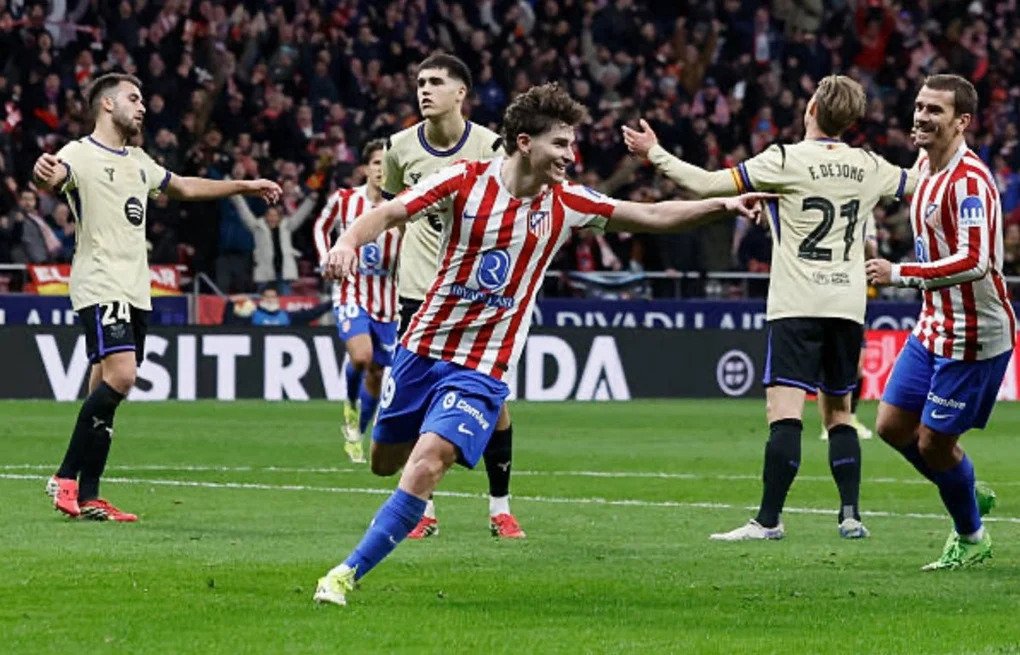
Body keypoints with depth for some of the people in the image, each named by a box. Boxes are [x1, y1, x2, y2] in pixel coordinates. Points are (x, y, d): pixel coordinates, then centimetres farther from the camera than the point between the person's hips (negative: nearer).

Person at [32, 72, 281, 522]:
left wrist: (245, 186, 40)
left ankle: (88, 497, 5)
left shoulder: (138, 161, 20)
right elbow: (55, 175, -30)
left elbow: (184, 187, 37)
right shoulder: (82, 154, -7)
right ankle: (66, 478, -15)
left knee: (105, 391, 5)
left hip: (136, 292, 8)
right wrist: (45, 174, -54)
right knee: (120, 375, -23)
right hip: (100, 286, -8)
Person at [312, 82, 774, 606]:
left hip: (482, 369, -1)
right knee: (384, 462, 16)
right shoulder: (466, 180, -9)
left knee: (426, 465, -21)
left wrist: (722, 205, -7)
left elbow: (654, 216, 3)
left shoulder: (566, 204, -3)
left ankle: (348, 573, -15)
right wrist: (349, 241, -31)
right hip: (423, 347, 1)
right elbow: (389, 213, -12)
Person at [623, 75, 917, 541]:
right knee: (838, 411, 15)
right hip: (848, 306, 5)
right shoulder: (868, 167, 8)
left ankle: (769, 520, -16)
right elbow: (916, 183, 28)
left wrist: (655, 154, 2)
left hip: (797, 306, -5)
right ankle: (850, 515, 10)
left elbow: (707, 185, -10)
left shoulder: (785, 160, -8)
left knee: (784, 411, -11)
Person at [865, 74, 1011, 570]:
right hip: (933, 327, 9)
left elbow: (974, 262, -30)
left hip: (973, 337, -9)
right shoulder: (926, 166, 7)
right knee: (893, 425, 10)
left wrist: (900, 274, -26)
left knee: (934, 441, -2)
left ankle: (971, 537, 21)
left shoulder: (969, 180, -22)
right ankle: (970, 496, 30)